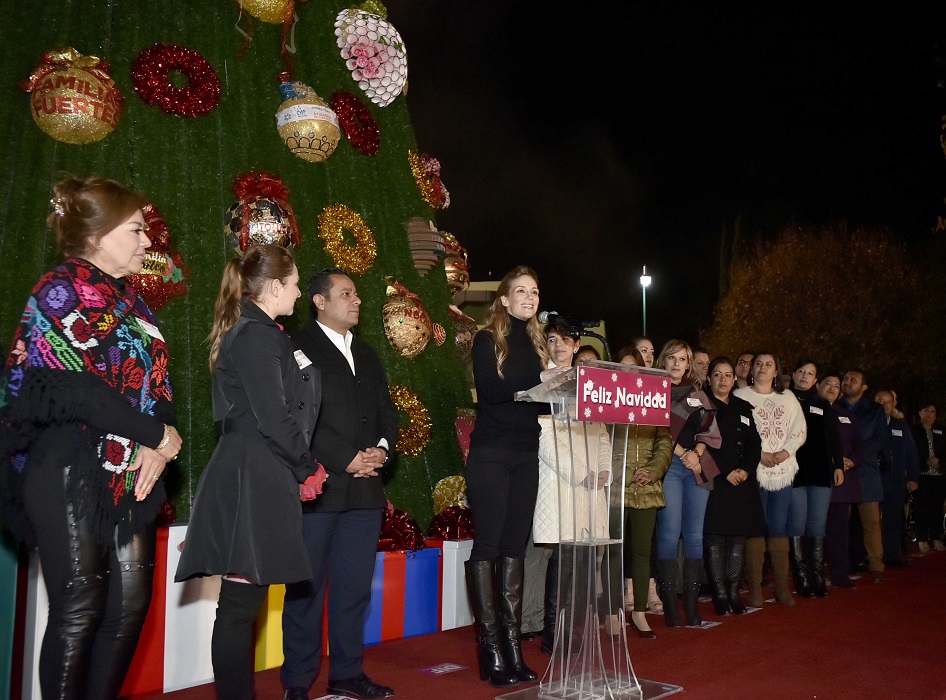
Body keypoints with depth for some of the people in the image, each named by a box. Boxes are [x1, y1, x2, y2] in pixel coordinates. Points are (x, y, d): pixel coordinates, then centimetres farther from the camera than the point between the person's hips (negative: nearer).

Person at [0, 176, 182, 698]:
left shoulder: (130, 302, 17)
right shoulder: (62, 290, -5)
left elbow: (157, 385, 12)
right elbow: (71, 386, -16)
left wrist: (157, 449, -7)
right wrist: (157, 434, -12)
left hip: (132, 475, 7)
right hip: (73, 473, -7)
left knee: (132, 605, 6)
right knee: (79, 612, -3)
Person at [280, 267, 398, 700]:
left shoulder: (366, 355, 21)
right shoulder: (298, 348, -3)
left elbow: (386, 411, 19)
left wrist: (382, 447, -1)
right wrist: (346, 459, -14)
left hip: (365, 487, 7)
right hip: (317, 487, -6)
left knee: (355, 587, 10)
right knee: (307, 588, 1)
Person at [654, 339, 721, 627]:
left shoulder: (698, 396, 20)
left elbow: (710, 431, 13)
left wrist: (697, 451, -5)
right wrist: (682, 453, -11)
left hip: (697, 466, 4)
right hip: (668, 465, -4)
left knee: (694, 534, 2)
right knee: (670, 533, -9)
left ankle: (692, 601, 6)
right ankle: (669, 602, -5)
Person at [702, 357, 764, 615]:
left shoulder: (744, 408, 18)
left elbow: (755, 444, 12)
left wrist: (745, 470, -5)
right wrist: (725, 473, -12)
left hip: (743, 481, 5)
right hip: (713, 481, -4)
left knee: (738, 536, 3)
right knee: (715, 537, -5)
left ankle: (734, 592, 10)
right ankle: (719, 594, 1)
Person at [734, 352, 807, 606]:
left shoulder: (788, 398, 16)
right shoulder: (740, 396, 1)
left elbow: (800, 431, 10)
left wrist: (785, 452, -6)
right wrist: (759, 454, -14)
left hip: (783, 470, 4)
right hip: (753, 471, -4)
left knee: (779, 528, 6)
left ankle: (782, 587, 11)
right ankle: (755, 588, 2)